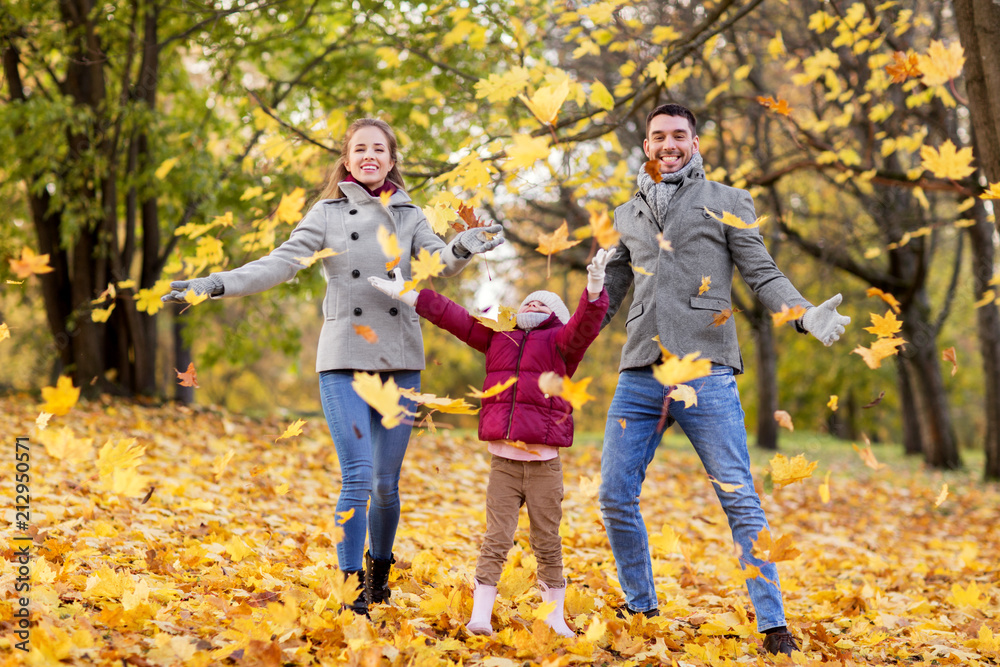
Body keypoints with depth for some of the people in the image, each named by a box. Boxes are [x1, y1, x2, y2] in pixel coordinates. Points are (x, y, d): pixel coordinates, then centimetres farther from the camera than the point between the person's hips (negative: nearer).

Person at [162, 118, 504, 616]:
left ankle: (379, 570, 27)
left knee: (386, 483, 5)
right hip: (344, 360, -2)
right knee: (357, 477, -11)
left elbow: (439, 261, -4)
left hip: (400, 361, 2)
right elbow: (282, 263, -2)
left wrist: (461, 250, -28)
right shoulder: (327, 213, 6)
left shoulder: (410, 217, 11)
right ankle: (351, 587, -3)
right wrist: (216, 285, -15)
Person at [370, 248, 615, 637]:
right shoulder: (497, 335, 17)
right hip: (503, 462, 2)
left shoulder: (560, 340, 6)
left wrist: (594, 288, -34)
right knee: (496, 540, 0)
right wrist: (403, 293, 17)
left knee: (547, 543, 5)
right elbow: (450, 315, 19)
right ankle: (480, 617, 0)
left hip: (544, 464, -2)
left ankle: (555, 618, 16)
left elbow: (585, 324, -14)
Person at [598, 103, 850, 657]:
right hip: (639, 376, 4)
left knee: (740, 501, -6)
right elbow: (607, 295, 25)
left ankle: (773, 624, -1)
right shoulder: (626, 216, 20)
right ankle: (640, 608, 19)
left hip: (705, 373, -4)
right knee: (615, 497, 2)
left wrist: (806, 315, -14)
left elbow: (762, 274, 4)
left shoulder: (728, 203, 10)